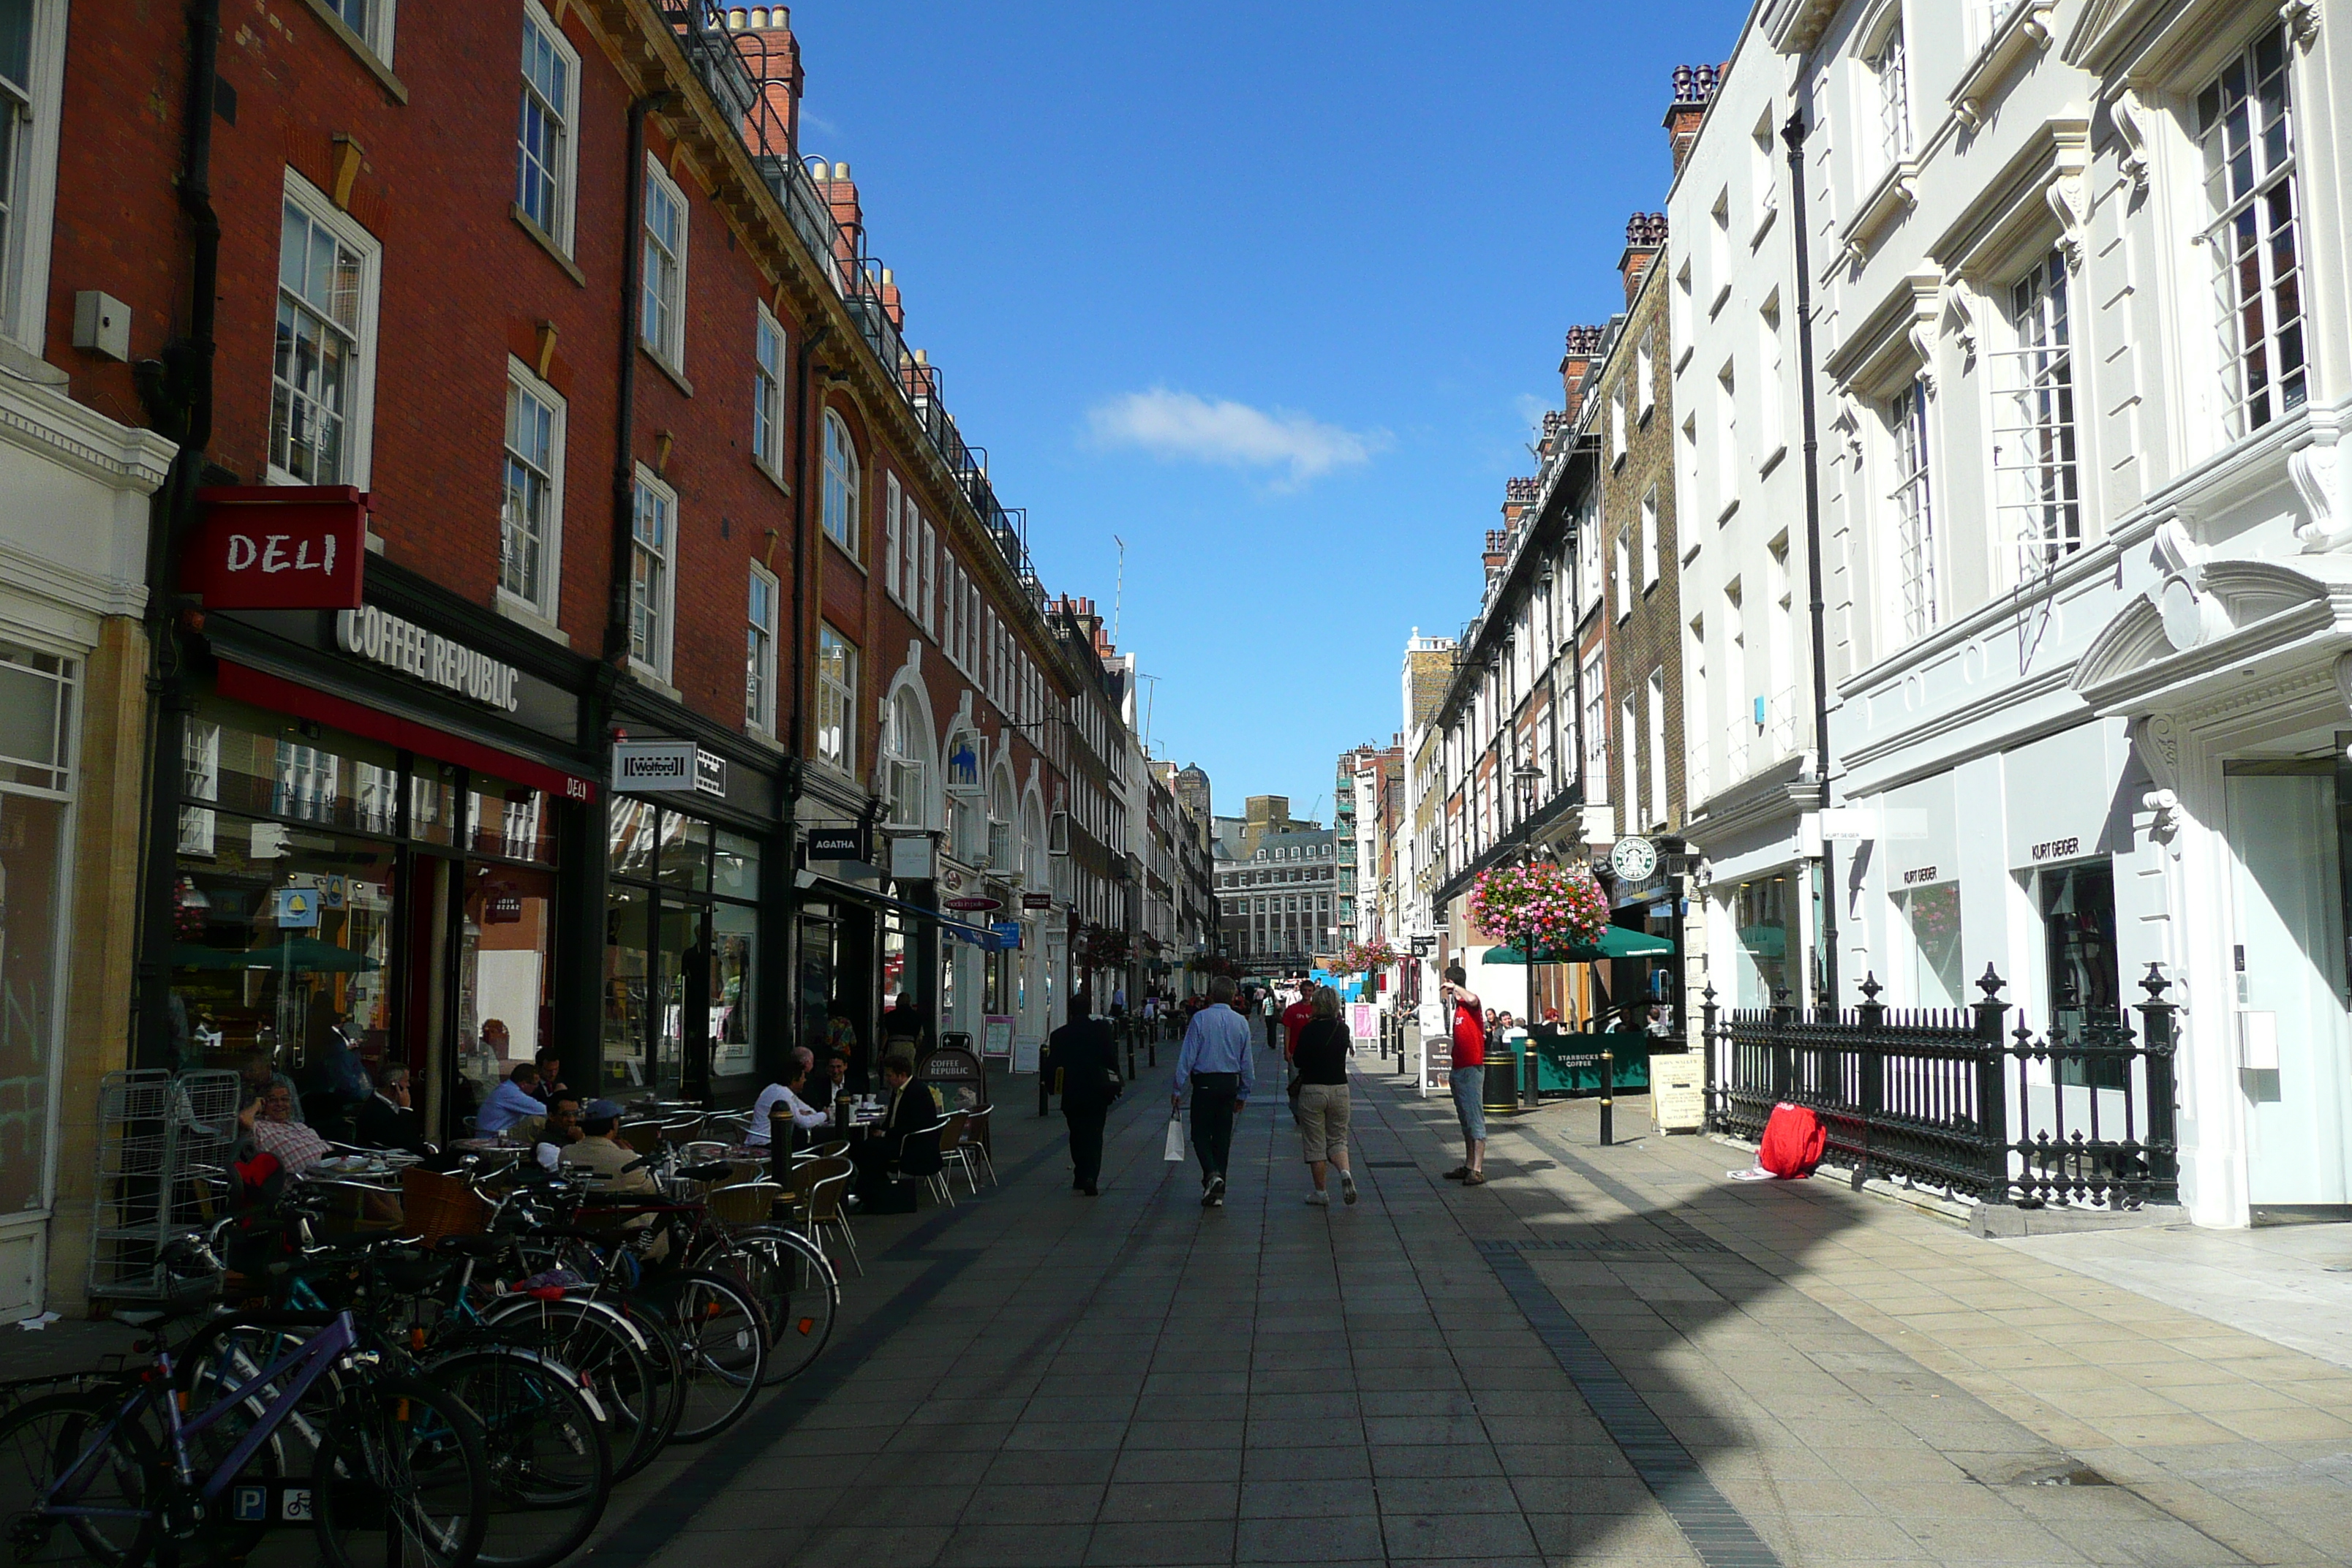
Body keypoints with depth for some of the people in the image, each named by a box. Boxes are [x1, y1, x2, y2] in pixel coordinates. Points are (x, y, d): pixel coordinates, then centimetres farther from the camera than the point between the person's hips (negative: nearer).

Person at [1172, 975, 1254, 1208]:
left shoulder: (1201, 1019, -9)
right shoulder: (1241, 1022, 3)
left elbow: (1188, 1055, -10)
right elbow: (1246, 1060, 8)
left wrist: (1178, 1088, -4)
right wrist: (1243, 1093, 17)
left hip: (1205, 1083, -4)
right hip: (1230, 1083, 4)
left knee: (1201, 1133, 5)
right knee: (1223, 1136, 9)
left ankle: (1212, 1174, -19)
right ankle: (1218, 1192, 11)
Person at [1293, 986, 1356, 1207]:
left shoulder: (1309, 1030, -11)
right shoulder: (1343, 1029, 1)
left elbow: (1297, 1061, -5)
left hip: (1312, 1089, -4)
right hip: (1340, 1088, 4)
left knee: (1315, 1144, 6)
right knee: (1337, 1139, 15)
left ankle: (1321, 1193, 8)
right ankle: (1345, 1171, -13)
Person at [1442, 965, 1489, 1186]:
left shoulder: (1470, 1003, -10)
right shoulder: (1456, 1006, 16)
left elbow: (1472, 999, -34)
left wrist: (1454, 987, -22)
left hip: (1471, 1069, -10)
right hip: (1458, 1070, 10)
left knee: (1475, 1120, -10)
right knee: (1466, 1122, 15)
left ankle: (1477, 1171, -13)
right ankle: (1469, 1166, 22)